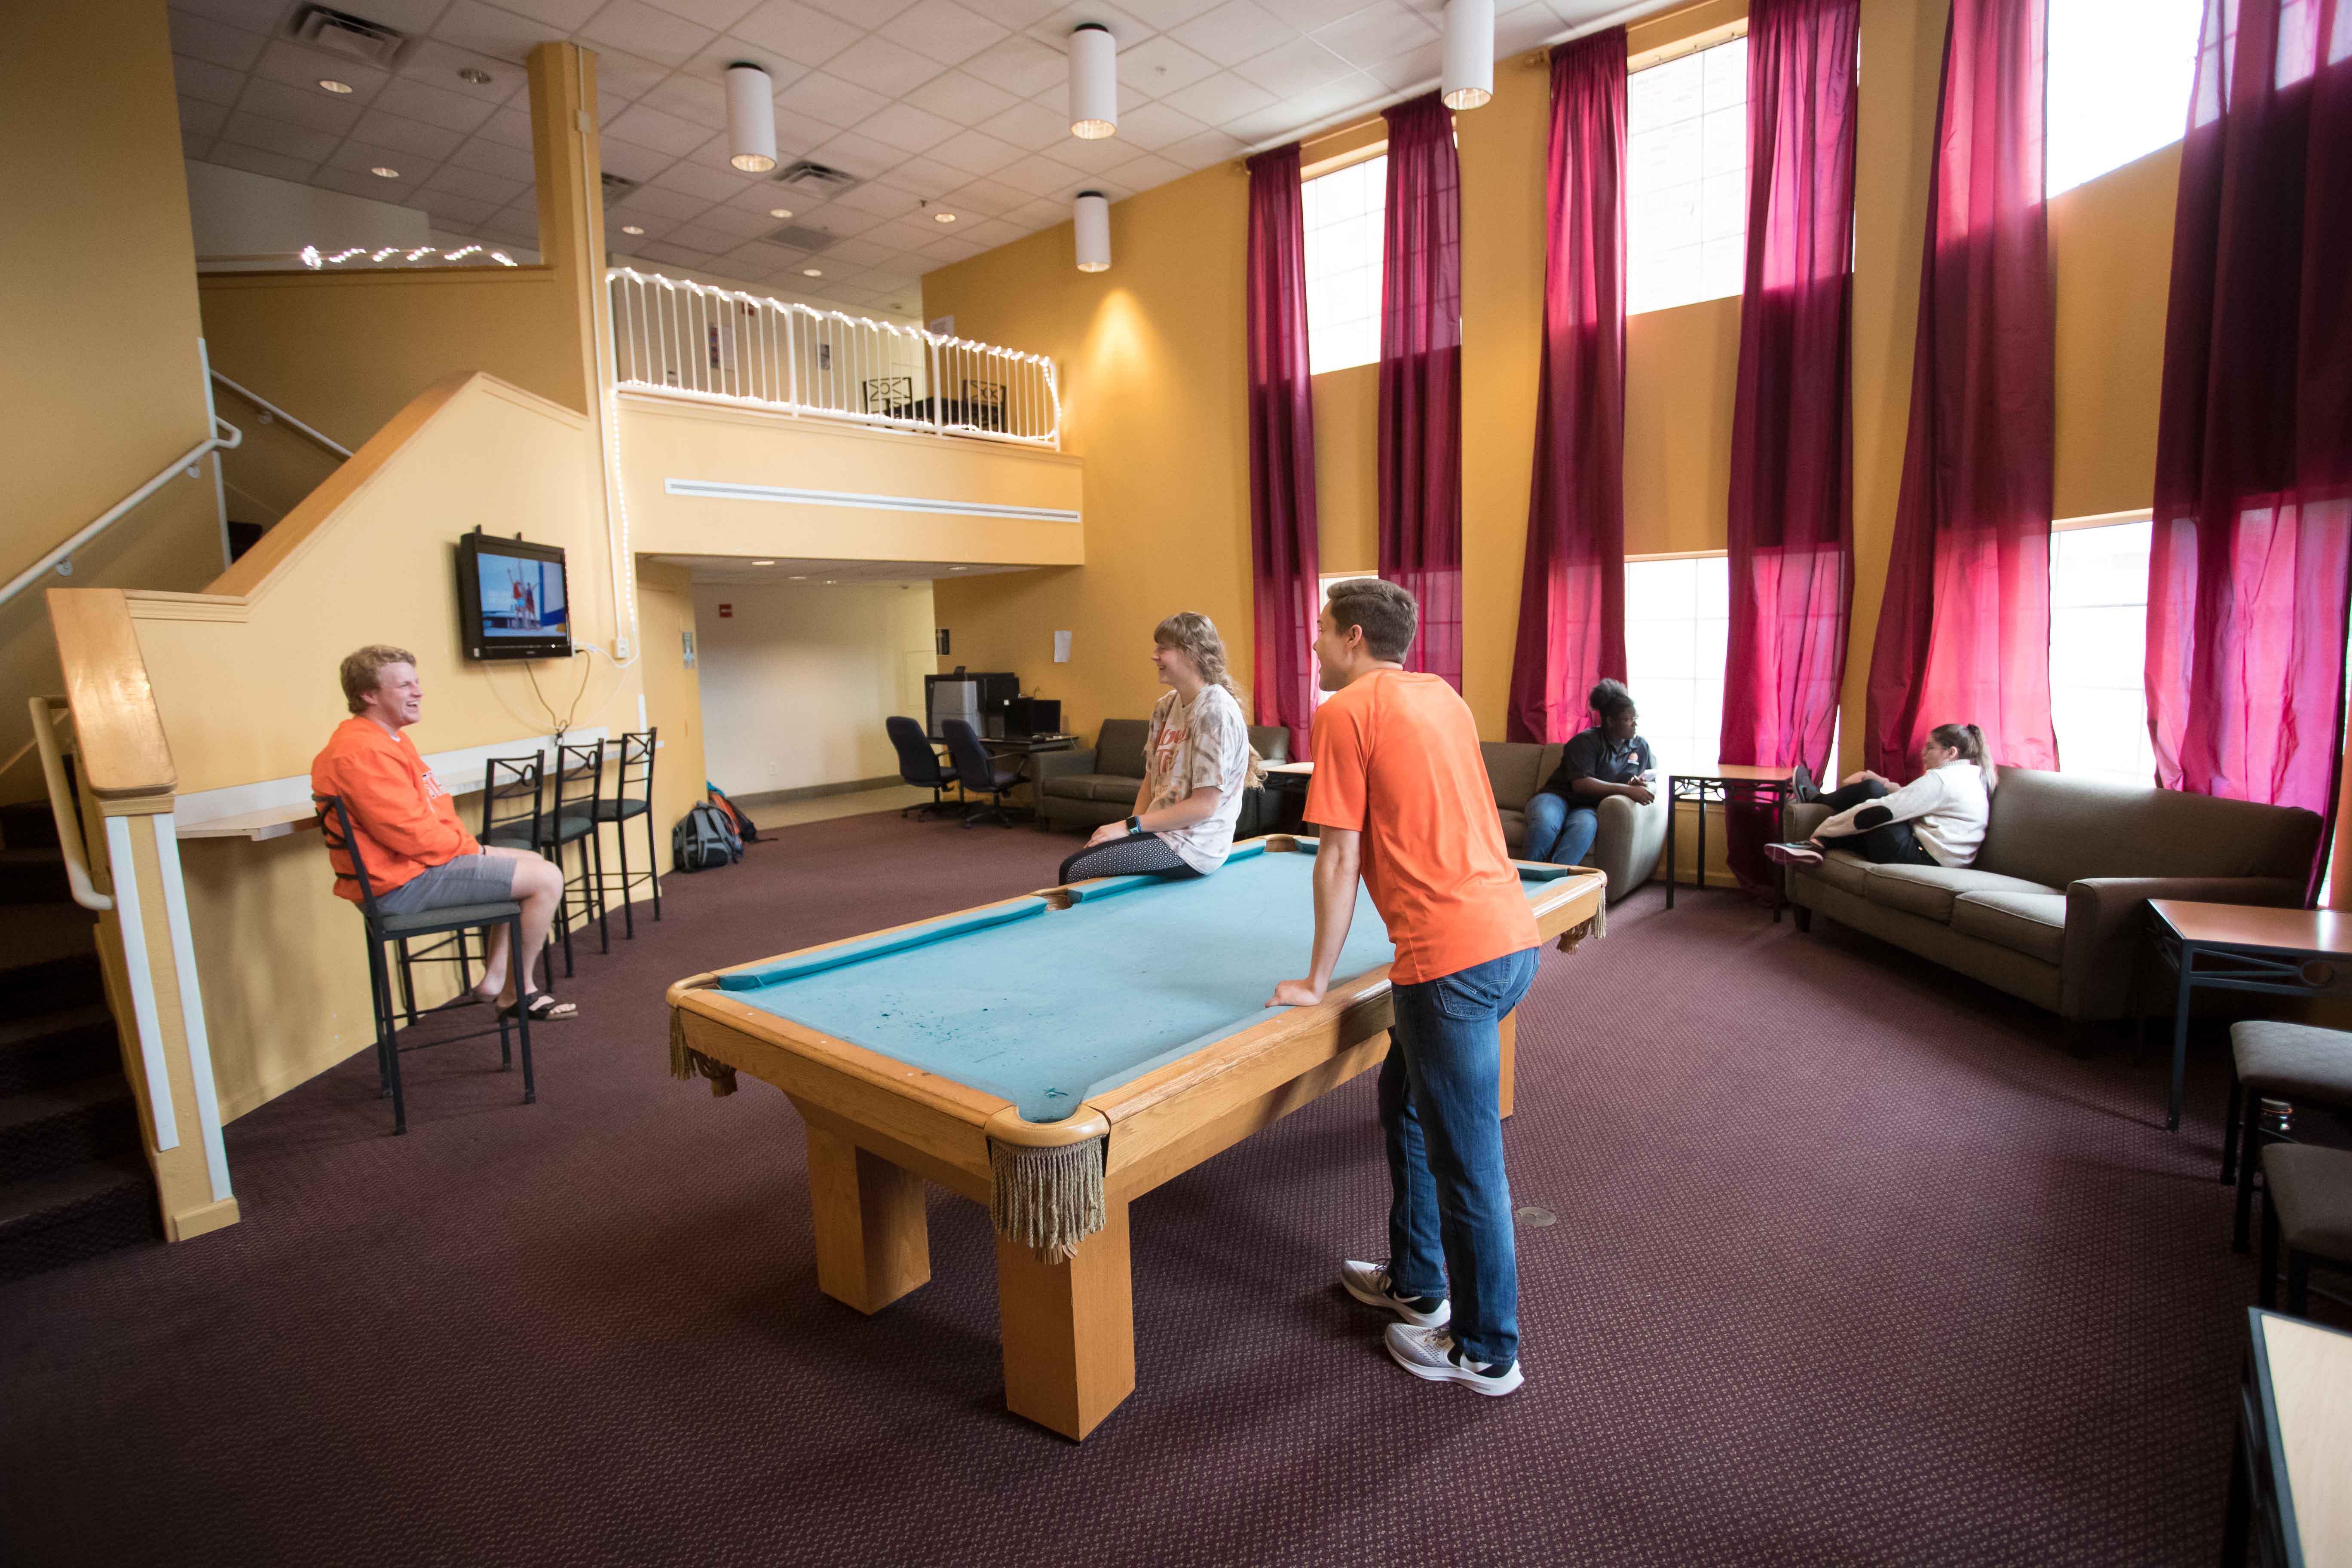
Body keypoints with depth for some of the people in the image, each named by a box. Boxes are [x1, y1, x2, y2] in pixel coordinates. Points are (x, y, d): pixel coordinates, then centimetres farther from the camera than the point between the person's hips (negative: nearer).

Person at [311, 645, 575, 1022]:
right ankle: (518, 993, 2)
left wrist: (469, 846, 5)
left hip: (416, 862, 12)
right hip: (405, 882, -12)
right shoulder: (365, 753, -22)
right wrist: (472, 848, -10)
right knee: (546, 879, -14)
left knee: (531, 863, 20)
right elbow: (412, 833, -26)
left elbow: (428, 816, 19)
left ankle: (494, 982, 15)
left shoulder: (387, 737, 14)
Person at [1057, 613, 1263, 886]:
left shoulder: (1215, 712, -18)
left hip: (1193, 848, -9)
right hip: (1160, 831, 9)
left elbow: (1204, 805, -20)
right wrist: (1133, 829, -2)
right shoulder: (1166, 706, 10)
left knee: (1076, 869, -16)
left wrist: (1131, 826, -16)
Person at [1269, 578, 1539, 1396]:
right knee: (1405, 1099, 24)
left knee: (1467, 1161, 6)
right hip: (1513, 935, 9)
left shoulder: (1346, 711, -7)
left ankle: (1487, 1352, 24)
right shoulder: (1445, 697, 16)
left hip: (1453, 956, -9)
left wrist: (1317, 980, 2)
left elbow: (1339, 860, -7)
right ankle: (1416, 1284, 39)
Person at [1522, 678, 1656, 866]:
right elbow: (1581, 784, -17)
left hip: (1589, 808, 3)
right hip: (1558, 797, -3)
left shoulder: (1641, 747, 15)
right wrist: (1627, 789, -20)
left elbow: (1652, 782, 23)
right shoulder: (1586, 741, -6)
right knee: (1545, 823, -41)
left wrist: (1640, 786, -3)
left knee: (1585, 826, -38)